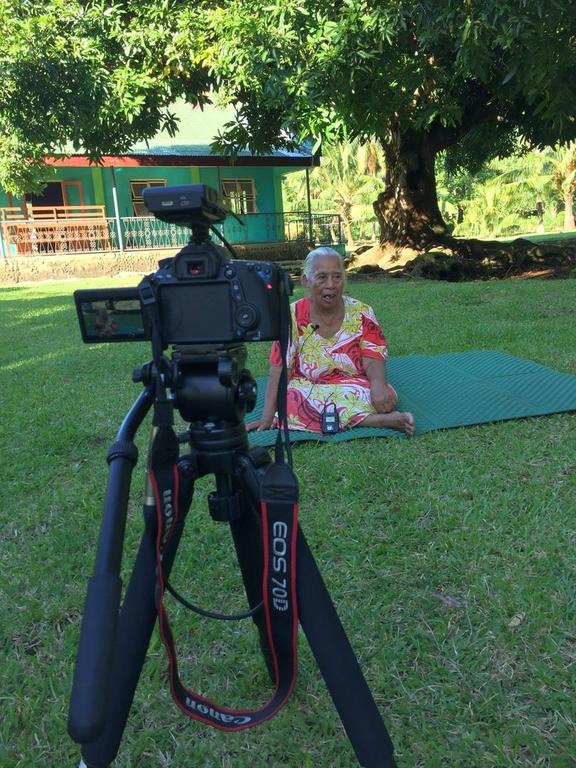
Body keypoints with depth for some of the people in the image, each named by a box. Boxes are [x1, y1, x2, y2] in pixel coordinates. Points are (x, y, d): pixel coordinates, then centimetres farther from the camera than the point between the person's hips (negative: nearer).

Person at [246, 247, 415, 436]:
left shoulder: (361, 313, -2)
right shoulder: (292, 316, -6)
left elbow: (373, 360, -9)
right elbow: (280, 369, -9)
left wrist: (378, 384, -32)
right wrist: (267, 417, -18)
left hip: (356, 389, -2)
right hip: (308, 392, 2)